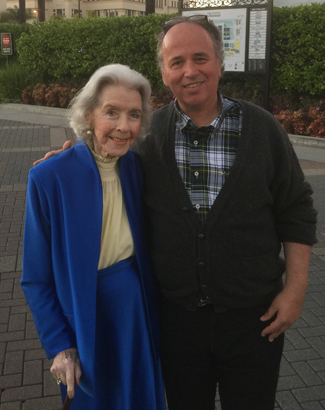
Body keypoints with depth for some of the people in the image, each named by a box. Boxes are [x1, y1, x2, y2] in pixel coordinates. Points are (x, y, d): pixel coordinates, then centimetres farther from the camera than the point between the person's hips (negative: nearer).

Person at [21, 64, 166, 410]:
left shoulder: (139, 168, -5)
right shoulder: (49, 178, -17)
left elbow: (148, 248, 7)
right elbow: (36, 278, -10)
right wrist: (60, 346, -11)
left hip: (139, 316, 4)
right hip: (85, 323, -3)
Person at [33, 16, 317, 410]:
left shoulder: (261, 127, -6)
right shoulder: (149, 133, -3)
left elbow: (296, 211, -1)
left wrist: (295, 288, -5)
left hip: (252, 316, -1)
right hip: (176, 314, 1)